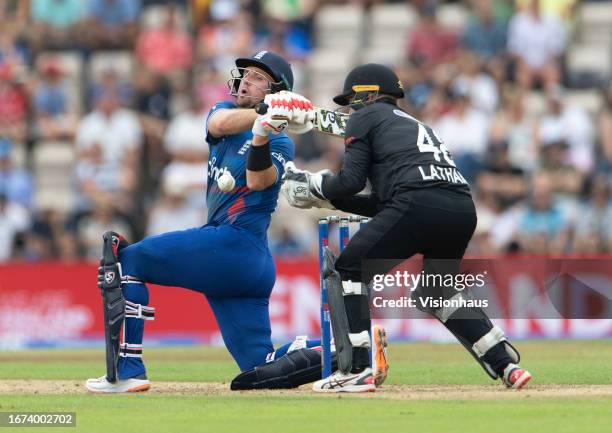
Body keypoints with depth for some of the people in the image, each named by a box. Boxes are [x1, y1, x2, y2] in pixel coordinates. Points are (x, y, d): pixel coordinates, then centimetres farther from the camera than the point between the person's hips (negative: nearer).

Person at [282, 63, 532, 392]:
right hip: (463, 208, 8)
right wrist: (327, 199, 38)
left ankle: (355, 370, -7)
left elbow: (351, 180, 5)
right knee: (435, 292, 29)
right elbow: (380, 204, 34)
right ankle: (505, 364, 21)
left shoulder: (365, 118, 16)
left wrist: (311, 185, 22)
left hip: (420, 204, -8)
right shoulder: (414, 125, 38)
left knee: (345, 270, 5)